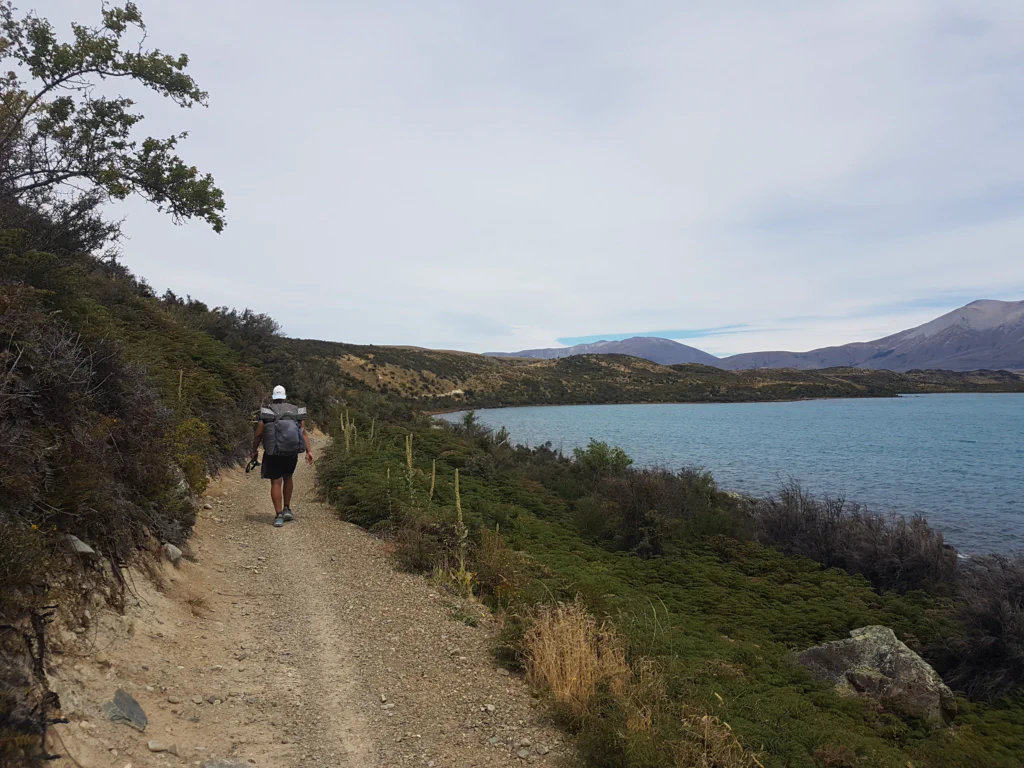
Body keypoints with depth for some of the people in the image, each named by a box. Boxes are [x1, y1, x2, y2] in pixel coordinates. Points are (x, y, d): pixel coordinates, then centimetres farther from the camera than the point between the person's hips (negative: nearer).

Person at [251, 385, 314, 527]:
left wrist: (254, 451, 15)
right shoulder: (296, 411, 4)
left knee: (276, 483, 2)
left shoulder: (266, 413, -4)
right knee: (287, 477, 23)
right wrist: (309, 451, -6)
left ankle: (278, 516, -4)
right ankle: (287, 509, 22)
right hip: (292, 453, 3)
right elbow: (304, 432, -4)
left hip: (273, 454, -3)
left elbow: (258, 435, -1)